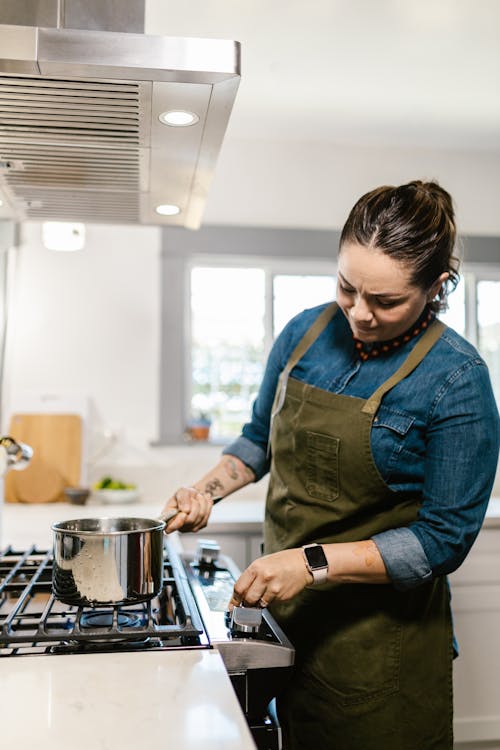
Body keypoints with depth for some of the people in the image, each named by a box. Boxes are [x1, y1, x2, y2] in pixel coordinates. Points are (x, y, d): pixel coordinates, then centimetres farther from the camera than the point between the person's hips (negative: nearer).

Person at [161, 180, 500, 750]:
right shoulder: (306, 332, -4)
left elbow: (442, 541, -17)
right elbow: (260, 438, 11)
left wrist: (313, 563, -24)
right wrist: (207, 489, -6)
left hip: (378, 639, -4)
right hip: (282, 605, 5)